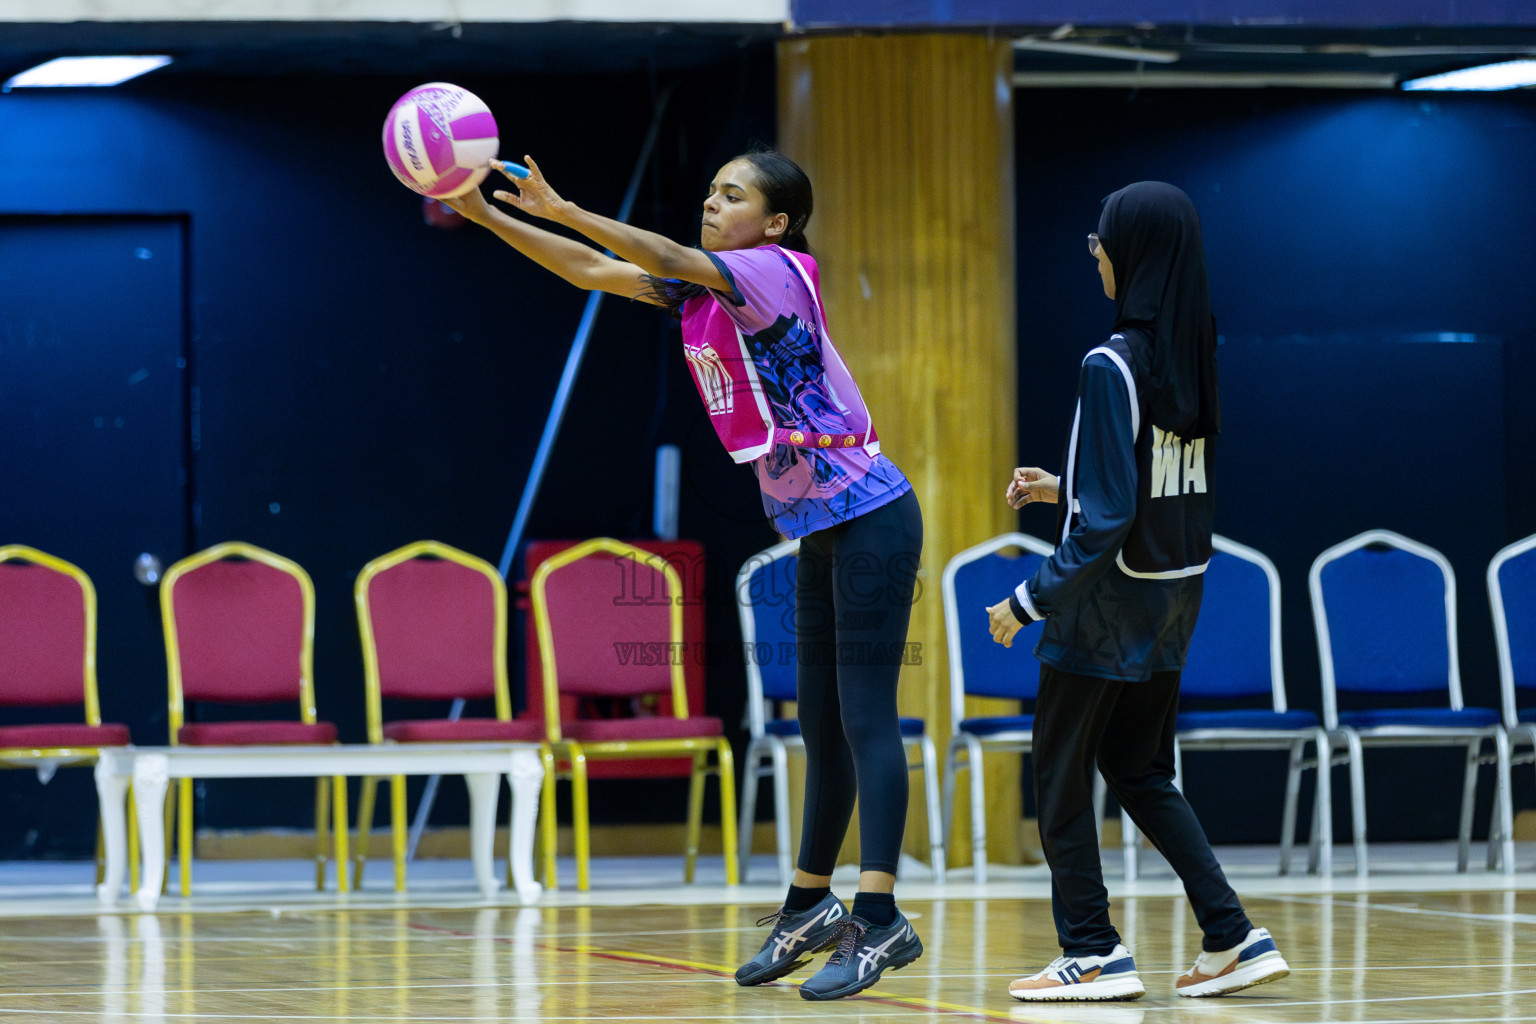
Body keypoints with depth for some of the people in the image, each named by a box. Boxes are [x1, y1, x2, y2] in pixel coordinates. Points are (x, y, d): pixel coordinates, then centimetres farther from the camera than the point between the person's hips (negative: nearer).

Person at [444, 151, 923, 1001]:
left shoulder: (775, 272, -14)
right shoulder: (703, 287, 10)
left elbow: (670, 260, -29)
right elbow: (596, 271, 7)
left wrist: (560, 209, -35)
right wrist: (489, 216, -2)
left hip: (869, 521, -9)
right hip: (818, 530, 9)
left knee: (864, 716, -13)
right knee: (822, 724, 14)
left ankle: (879, 920, -17)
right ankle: (810, 905, 21)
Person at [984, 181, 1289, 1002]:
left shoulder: (1111, 369, -20)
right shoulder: (1200, 359, 3)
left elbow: (1105, 520, -22)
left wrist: (1029, 600, -14)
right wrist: (1060, 489, 19)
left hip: (1108, 599, -8)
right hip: (1178, 597, 8)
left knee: (1061, 775, 7)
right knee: (1139, 770, 18)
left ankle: (1092, 954, 10)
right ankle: (1232, 939, 10)